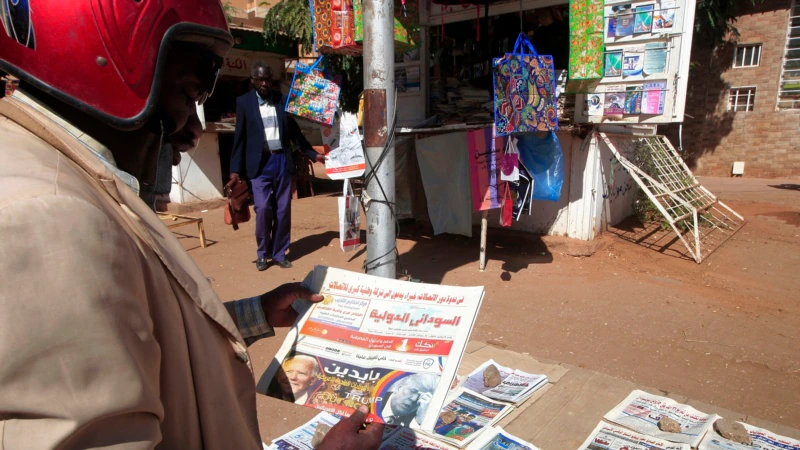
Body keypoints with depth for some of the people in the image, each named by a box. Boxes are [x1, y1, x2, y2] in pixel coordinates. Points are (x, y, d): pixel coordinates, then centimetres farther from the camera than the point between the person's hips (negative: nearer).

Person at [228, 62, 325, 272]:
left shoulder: (282, 99, 7)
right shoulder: (244, 102, 3)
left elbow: (294, 130, 14)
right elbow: (240, 137, 2)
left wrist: (313, 154, 12)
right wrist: (235, 169, -2)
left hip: (282, 160, 2)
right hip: (260, 164, -2)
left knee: (283, 210, 4)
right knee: (263, 208, -9)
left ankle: (279, 253, 16)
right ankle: (262, 254, 10)